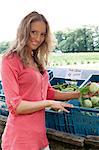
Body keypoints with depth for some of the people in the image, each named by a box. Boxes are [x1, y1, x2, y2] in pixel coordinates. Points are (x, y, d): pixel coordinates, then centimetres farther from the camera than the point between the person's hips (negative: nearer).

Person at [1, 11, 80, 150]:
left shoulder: (38, 61, 11)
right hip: (21, 137, -7)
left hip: (39, 132, 7)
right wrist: (49, 103, -12)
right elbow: (15, 105, -15)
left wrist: (77, 94, 13)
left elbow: (49, 92, 19)